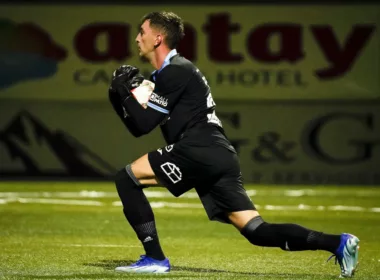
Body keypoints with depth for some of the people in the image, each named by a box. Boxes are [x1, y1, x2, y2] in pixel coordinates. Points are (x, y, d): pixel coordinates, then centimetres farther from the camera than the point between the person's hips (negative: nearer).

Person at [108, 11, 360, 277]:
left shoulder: (175, 71, -2)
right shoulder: (164, 75, 27)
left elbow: (145, 123, -7)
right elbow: (139, 128, 30)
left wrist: (124, 90, 5)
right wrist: (121, 95, 19)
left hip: (200, 153, -9)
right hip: (219, 158, 9)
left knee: (127, 179, -2)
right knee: (256, 231, 2)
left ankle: (155, 258, -6)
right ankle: (337, 243, -7)